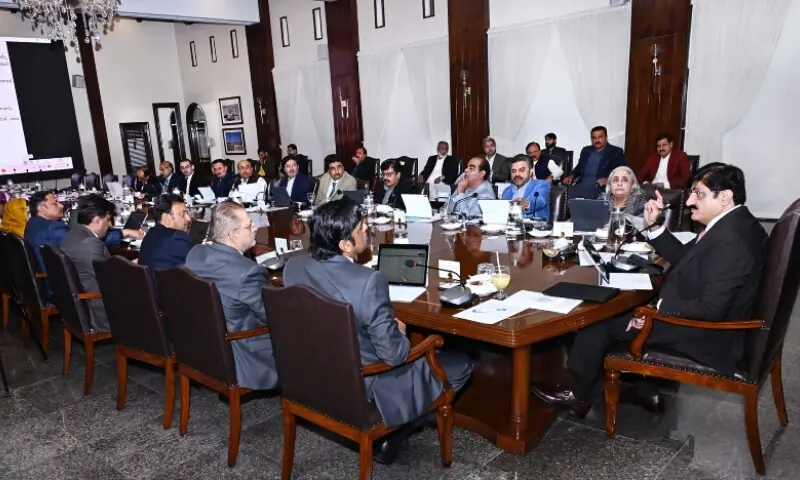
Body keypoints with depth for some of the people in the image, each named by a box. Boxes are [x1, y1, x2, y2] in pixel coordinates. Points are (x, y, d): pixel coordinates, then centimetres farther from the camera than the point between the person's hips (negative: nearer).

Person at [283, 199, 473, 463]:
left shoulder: (293, 265, -9)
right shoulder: (368, 281, -31)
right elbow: (394, 354, -24)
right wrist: (399, 332, -2)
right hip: (363, 390, -7)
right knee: (461, 365, 10)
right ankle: (389, 431, 15)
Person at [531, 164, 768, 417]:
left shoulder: (731, 238, -28)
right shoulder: (730, 224, 3)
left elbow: (711, 309, -29)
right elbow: (684, 258, 11)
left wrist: (658, 308, -18)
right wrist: (654, 226, 1)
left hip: (706, 334, -10)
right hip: (698, 316, 10)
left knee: (601, 320, -3)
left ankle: (579, 396, 16)